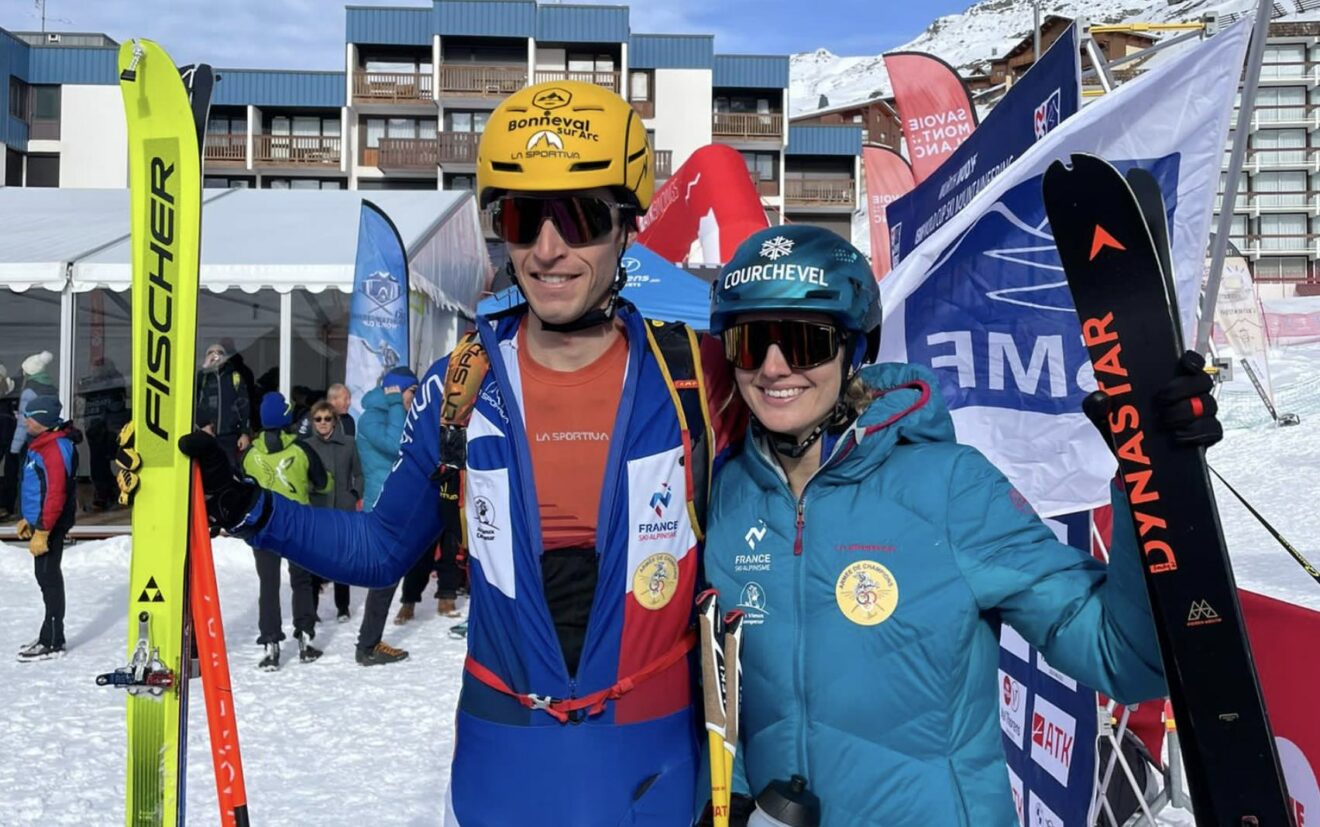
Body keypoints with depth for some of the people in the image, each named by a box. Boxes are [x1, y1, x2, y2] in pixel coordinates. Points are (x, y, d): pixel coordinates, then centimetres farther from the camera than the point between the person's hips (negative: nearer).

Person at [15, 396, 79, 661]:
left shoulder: (55, 448, -20)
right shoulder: (42, 444, 13)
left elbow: (55, 494, -25)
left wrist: (42, 531, -24)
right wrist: (28, 519, 24)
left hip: (51, 525, -10)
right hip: (40, 521, 10)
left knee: (48, 577, -4)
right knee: (45, 576, 14)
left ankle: (53, 643, 2)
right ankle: (49, 637, 23)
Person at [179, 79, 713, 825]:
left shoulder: (689, 377, -11)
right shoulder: (460, 390, -7)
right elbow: (387, 547, 6)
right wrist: (249, 509, -6)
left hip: (654, 762, -1)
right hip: (503, 762, 2)